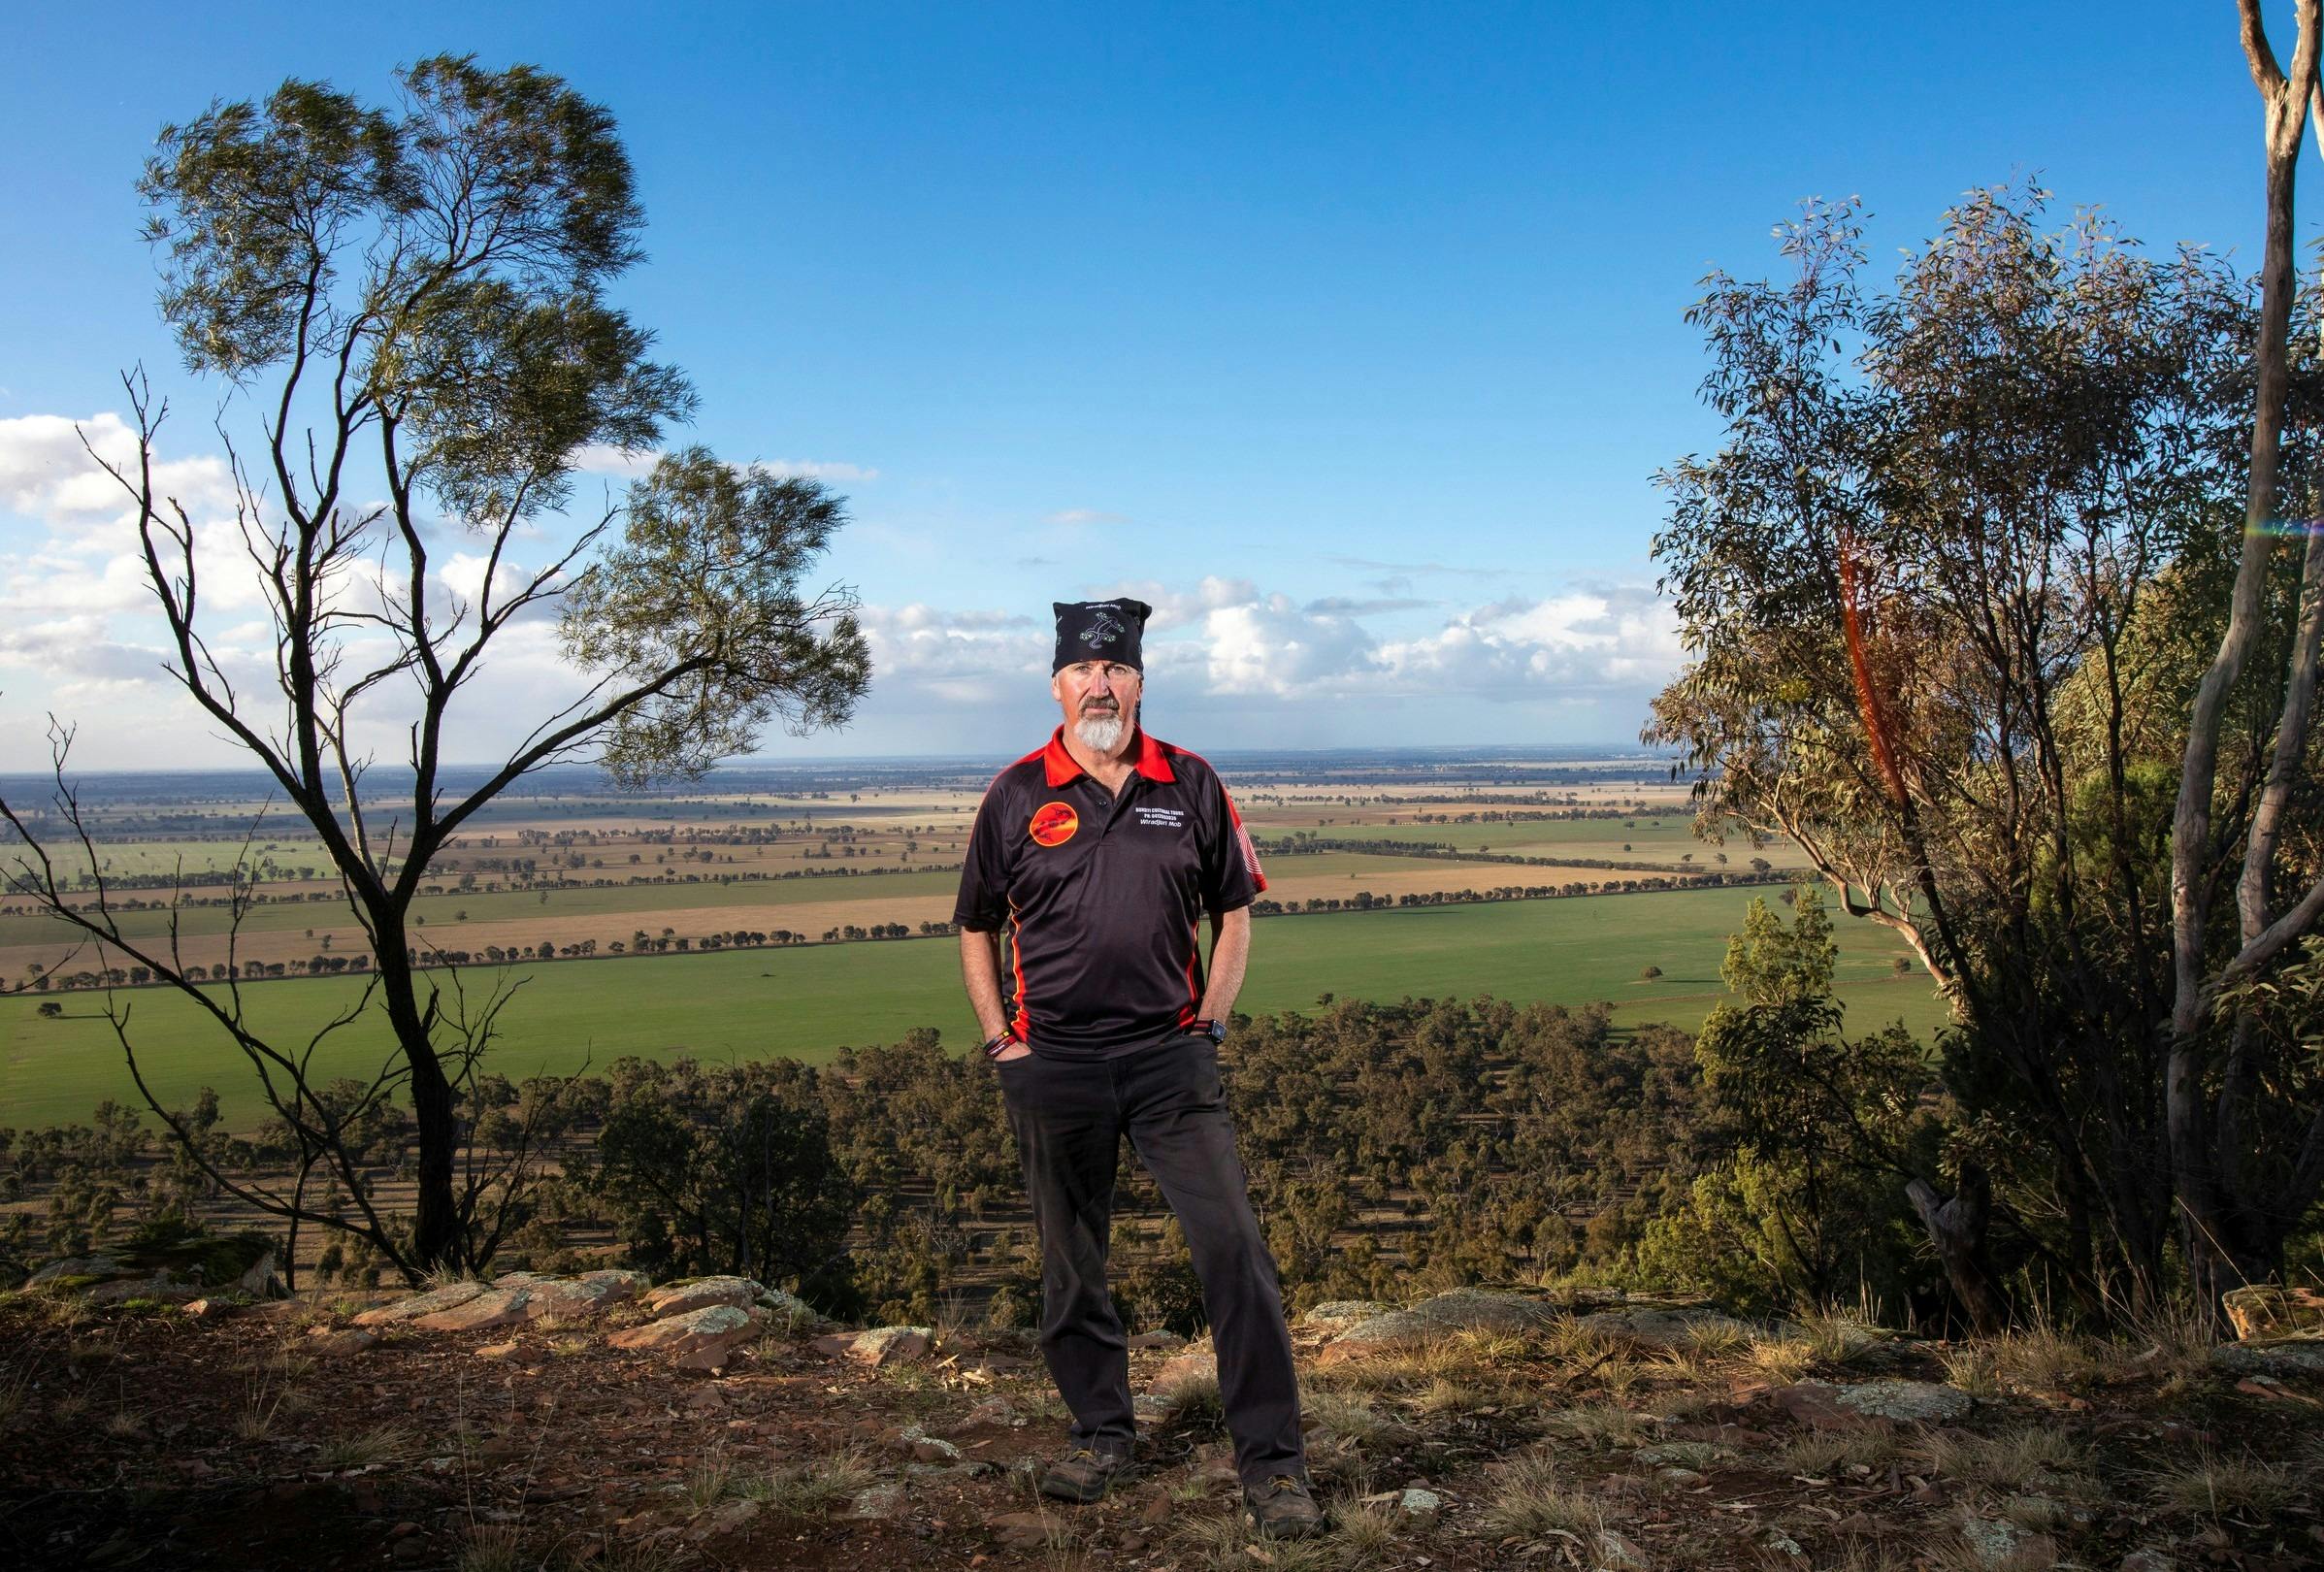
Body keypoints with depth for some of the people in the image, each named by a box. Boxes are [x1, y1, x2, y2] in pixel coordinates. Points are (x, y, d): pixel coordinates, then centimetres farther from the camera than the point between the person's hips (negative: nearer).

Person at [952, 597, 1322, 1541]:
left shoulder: (1191, 786, 4)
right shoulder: (1017, 795, 3)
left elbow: (1233, 914, 12)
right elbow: (976, 929, 12)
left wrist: (1211, 1024, 3)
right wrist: (999, 1042, 4)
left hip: (1170, 1056, 0)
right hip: (1052, 1066, 1)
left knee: (1233, 1248, -6)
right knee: (1070, 1262, 11)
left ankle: (1272, 1460, 5)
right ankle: (1101, 1434, 30)